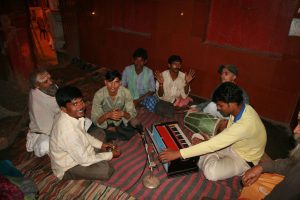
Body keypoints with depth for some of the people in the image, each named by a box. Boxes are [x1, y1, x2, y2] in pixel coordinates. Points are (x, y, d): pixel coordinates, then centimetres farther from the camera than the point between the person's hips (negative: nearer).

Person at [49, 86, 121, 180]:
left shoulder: (74, 115, -13)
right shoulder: (67, 131, -38)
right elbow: (84, 160, -27)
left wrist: (101, 145, 0)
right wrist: (111, 154, -17)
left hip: (77, 150, 8)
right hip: (67, 168, -8)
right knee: (106, 170, -23)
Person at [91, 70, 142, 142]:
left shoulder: (126, 92, -25)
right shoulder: (99, 94, -27)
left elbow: (133, 113, -17)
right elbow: (95, 119, -23)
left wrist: (122, 113, -39)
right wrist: (107, 115, -44)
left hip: (121, 121, 1)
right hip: (105, 123, -1)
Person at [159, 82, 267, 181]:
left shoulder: (244, 124, -39)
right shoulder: (241, 108, -12)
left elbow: (212, 145, -40)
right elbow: (228, 133, 4)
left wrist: (178, 153, -38)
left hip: (244, 159, -7)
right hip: (233, 146, 7)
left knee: (211, 172, -33)